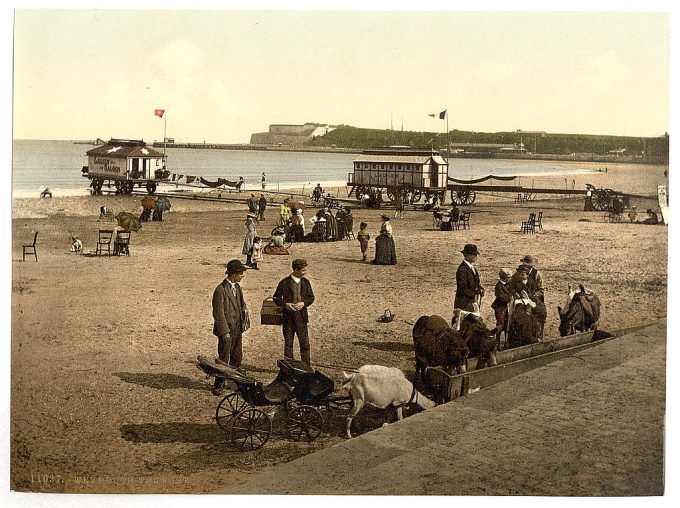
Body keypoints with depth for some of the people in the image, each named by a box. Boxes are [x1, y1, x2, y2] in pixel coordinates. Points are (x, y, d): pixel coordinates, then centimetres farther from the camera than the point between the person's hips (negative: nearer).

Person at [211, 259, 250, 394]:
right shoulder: (220, 290, -17)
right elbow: (218, 313, -18)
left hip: (238, 329, 8)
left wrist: (245, 322, 8)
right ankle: (218, 385, 10)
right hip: (226, 330, -8)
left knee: (237, 358, 16)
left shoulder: (237, 287, 8)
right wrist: (225, 331, -19)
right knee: (224, 359, -1)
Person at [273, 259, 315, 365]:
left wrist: (303, 303, -11)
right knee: (288, 343, 7)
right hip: (288, 317, -2)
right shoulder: (284, 283, -5)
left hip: (301, 316, 2)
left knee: (305, 343, 0)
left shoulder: (305, 282, 5)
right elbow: (276, 298, 0)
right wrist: (285, 304, -17)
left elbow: (311, 297, 9)